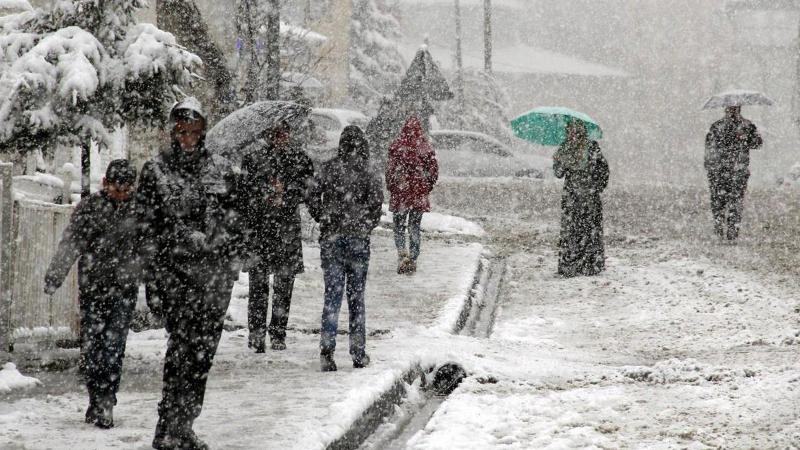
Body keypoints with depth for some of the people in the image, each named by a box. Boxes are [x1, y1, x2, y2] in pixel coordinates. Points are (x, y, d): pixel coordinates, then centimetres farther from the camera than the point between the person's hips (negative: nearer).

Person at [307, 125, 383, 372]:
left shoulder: (328, 168, 1)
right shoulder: (366, 171, -3)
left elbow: (313, 198, -2)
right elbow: (376, 200, -12)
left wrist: (325, 221, 10)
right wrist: (369, 225, 3)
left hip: (331, 238, 1)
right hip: (358, 238, -1)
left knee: (332, 294, 3)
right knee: (356, 296, 9)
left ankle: (327, 349, -12)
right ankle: (358, 353, 11)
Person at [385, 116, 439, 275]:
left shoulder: (397, 146, -9)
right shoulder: (425, 147, -3)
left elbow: (390, 169, -8)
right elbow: (434, 169, 0)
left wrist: (390, 187, 7)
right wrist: (428, 187, 14)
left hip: (400, 192, -2)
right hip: (420, 195, 2)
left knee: (399, 226, 9)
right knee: (415, 227, 11)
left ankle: (402, 253, -12)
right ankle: (412, 259, 11)